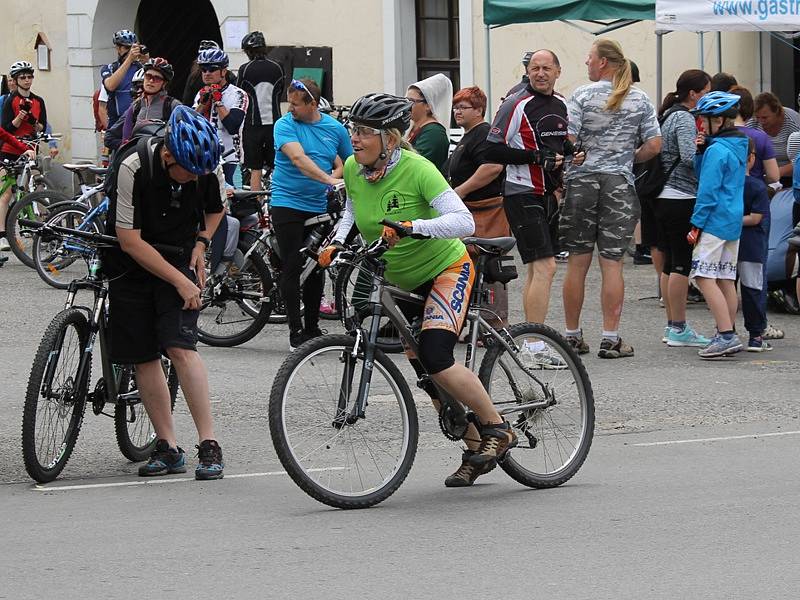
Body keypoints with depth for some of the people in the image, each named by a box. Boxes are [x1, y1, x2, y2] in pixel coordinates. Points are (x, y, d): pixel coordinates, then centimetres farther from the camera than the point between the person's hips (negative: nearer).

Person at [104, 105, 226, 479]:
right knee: (143, 357, 1)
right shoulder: (134, 170, -24)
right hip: (131, 266, -1)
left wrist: (201, 242, -4)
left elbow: (215, 210, 14)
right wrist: (179, 281, -20)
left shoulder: (203, 171, -11)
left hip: (178, 261, 1)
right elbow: (130, 240, -22)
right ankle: (168, 447, 9)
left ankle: (209, 444, -16)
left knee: (180, 347, -16)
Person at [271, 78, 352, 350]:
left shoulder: (335, 128, 5)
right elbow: (298, 158, -23)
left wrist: (339, 175, -5)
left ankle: (313, 327, 20)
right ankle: (296, 332, -4)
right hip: (287, 204, -3)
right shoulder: (285, 125, -6)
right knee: (292, 268, -6)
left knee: (317, 269, 9)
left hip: (319, 207, 3)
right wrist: (327, 179, -35)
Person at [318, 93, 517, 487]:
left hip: (446, 270, -7)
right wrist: (335, 244, -2)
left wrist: (413, 225, -47)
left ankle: (498, 429, -8)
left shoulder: (416, 170, -27)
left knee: (435, 357, -26)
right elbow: (352, 208, 14)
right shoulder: (353, 169, -9)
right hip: (401, 282, 7)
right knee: (425, 374, 9)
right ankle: (475, 452, 24)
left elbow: (464, 221, -34)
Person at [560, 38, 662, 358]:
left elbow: (566, 141, -9)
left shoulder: (582, 96, -3)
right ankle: (610, 339, -2)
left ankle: (573, 336, 11)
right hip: (619, 184, 1)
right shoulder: (639, 99, 4)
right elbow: (654, 145, 2)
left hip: (582, 180, -1)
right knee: (612, 263, 1)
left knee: (577, 263, 6)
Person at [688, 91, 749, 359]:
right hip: (734, 222, 10)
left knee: (705, 278, -11)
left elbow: (708, 190, -16)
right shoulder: (739, 146, 14)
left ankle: (726, 335, -19)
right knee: (726, 280, 12)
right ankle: (729, 336, 13)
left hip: (716, 220, -10)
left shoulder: (717, 150, -15)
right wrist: (701, 152, 5)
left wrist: (697, 224, -11)